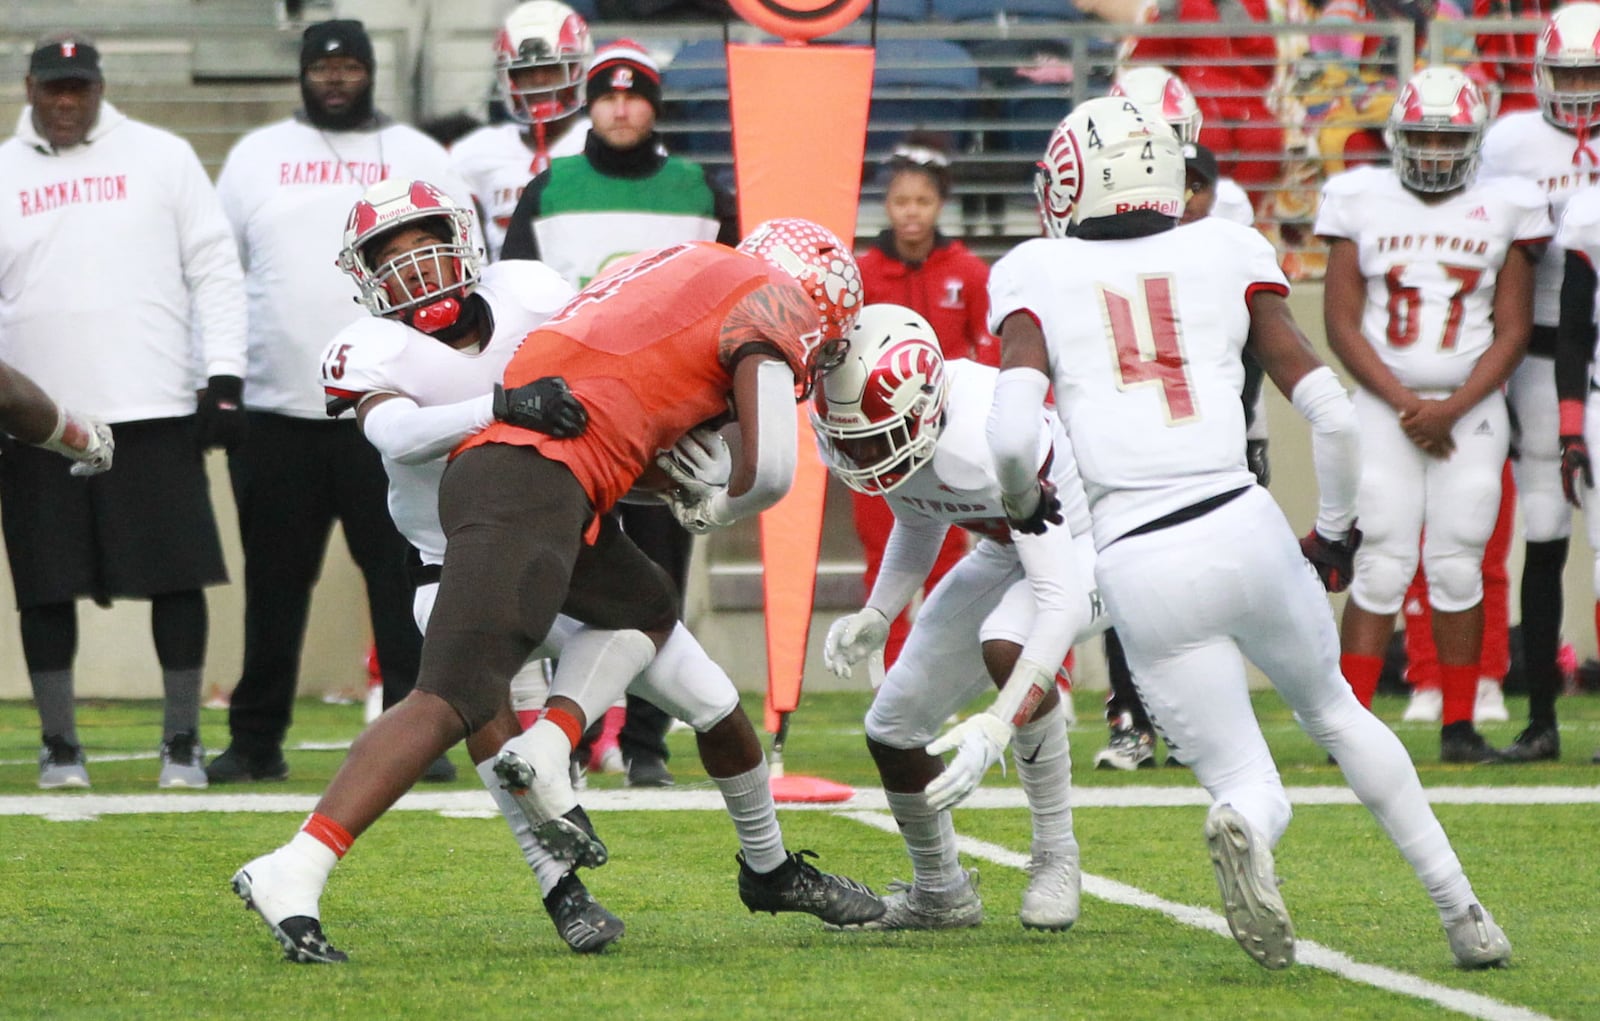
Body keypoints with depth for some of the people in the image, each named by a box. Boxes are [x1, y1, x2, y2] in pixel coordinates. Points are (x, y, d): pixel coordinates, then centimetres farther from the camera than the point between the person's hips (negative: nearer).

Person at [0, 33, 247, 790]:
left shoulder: (162, 158, 6)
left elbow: (215, 269, 4)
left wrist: (223, 380, -4)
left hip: (154, 412, -1)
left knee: (177, 578, -3)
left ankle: (182, 742, 7)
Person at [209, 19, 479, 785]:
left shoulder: (418, 159, 8)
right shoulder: (256, 156, 10)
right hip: (276, 407, 1)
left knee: (405, 574, -4)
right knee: (274, 581, 5)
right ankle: (256, 741, 12)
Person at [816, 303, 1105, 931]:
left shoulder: (989, 443, -41)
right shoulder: (859, 428, -16)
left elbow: (1062, 596, -43)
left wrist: (996, 730, -49)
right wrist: (876, 615, -7)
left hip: (1088, 544, -8)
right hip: (1006, 551, 8)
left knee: (1006, 646, -38)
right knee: (893, 729, 2)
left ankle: (1056, 856, -20)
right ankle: (940, 894, 29)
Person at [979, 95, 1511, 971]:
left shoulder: (1038, 279, 7)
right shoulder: (1225, 256, 11)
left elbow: (1011, 435, -8)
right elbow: (1331, 413, 5)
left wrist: (1023, 502, 14)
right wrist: (1335, 532, 21)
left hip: (1137, 565, -1)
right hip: (1244, 529, 1)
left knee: (1251, 790, 12)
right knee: (1333, 710, 29)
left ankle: (1244, 827, -26)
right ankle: (1462, 913, 24)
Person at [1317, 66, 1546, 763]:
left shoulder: (1502, 210, 4)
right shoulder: (1362, 202, 3)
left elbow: (1512, 332, 3)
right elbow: (1341, 323, 1)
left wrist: (1452, 410, -9)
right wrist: (1404, 404, -8)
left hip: (1470, 410, 1)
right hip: (1383, 408, -1)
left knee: (1457, 567, -1)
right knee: (1383, 565, -7)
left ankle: (1459, 727, 7)